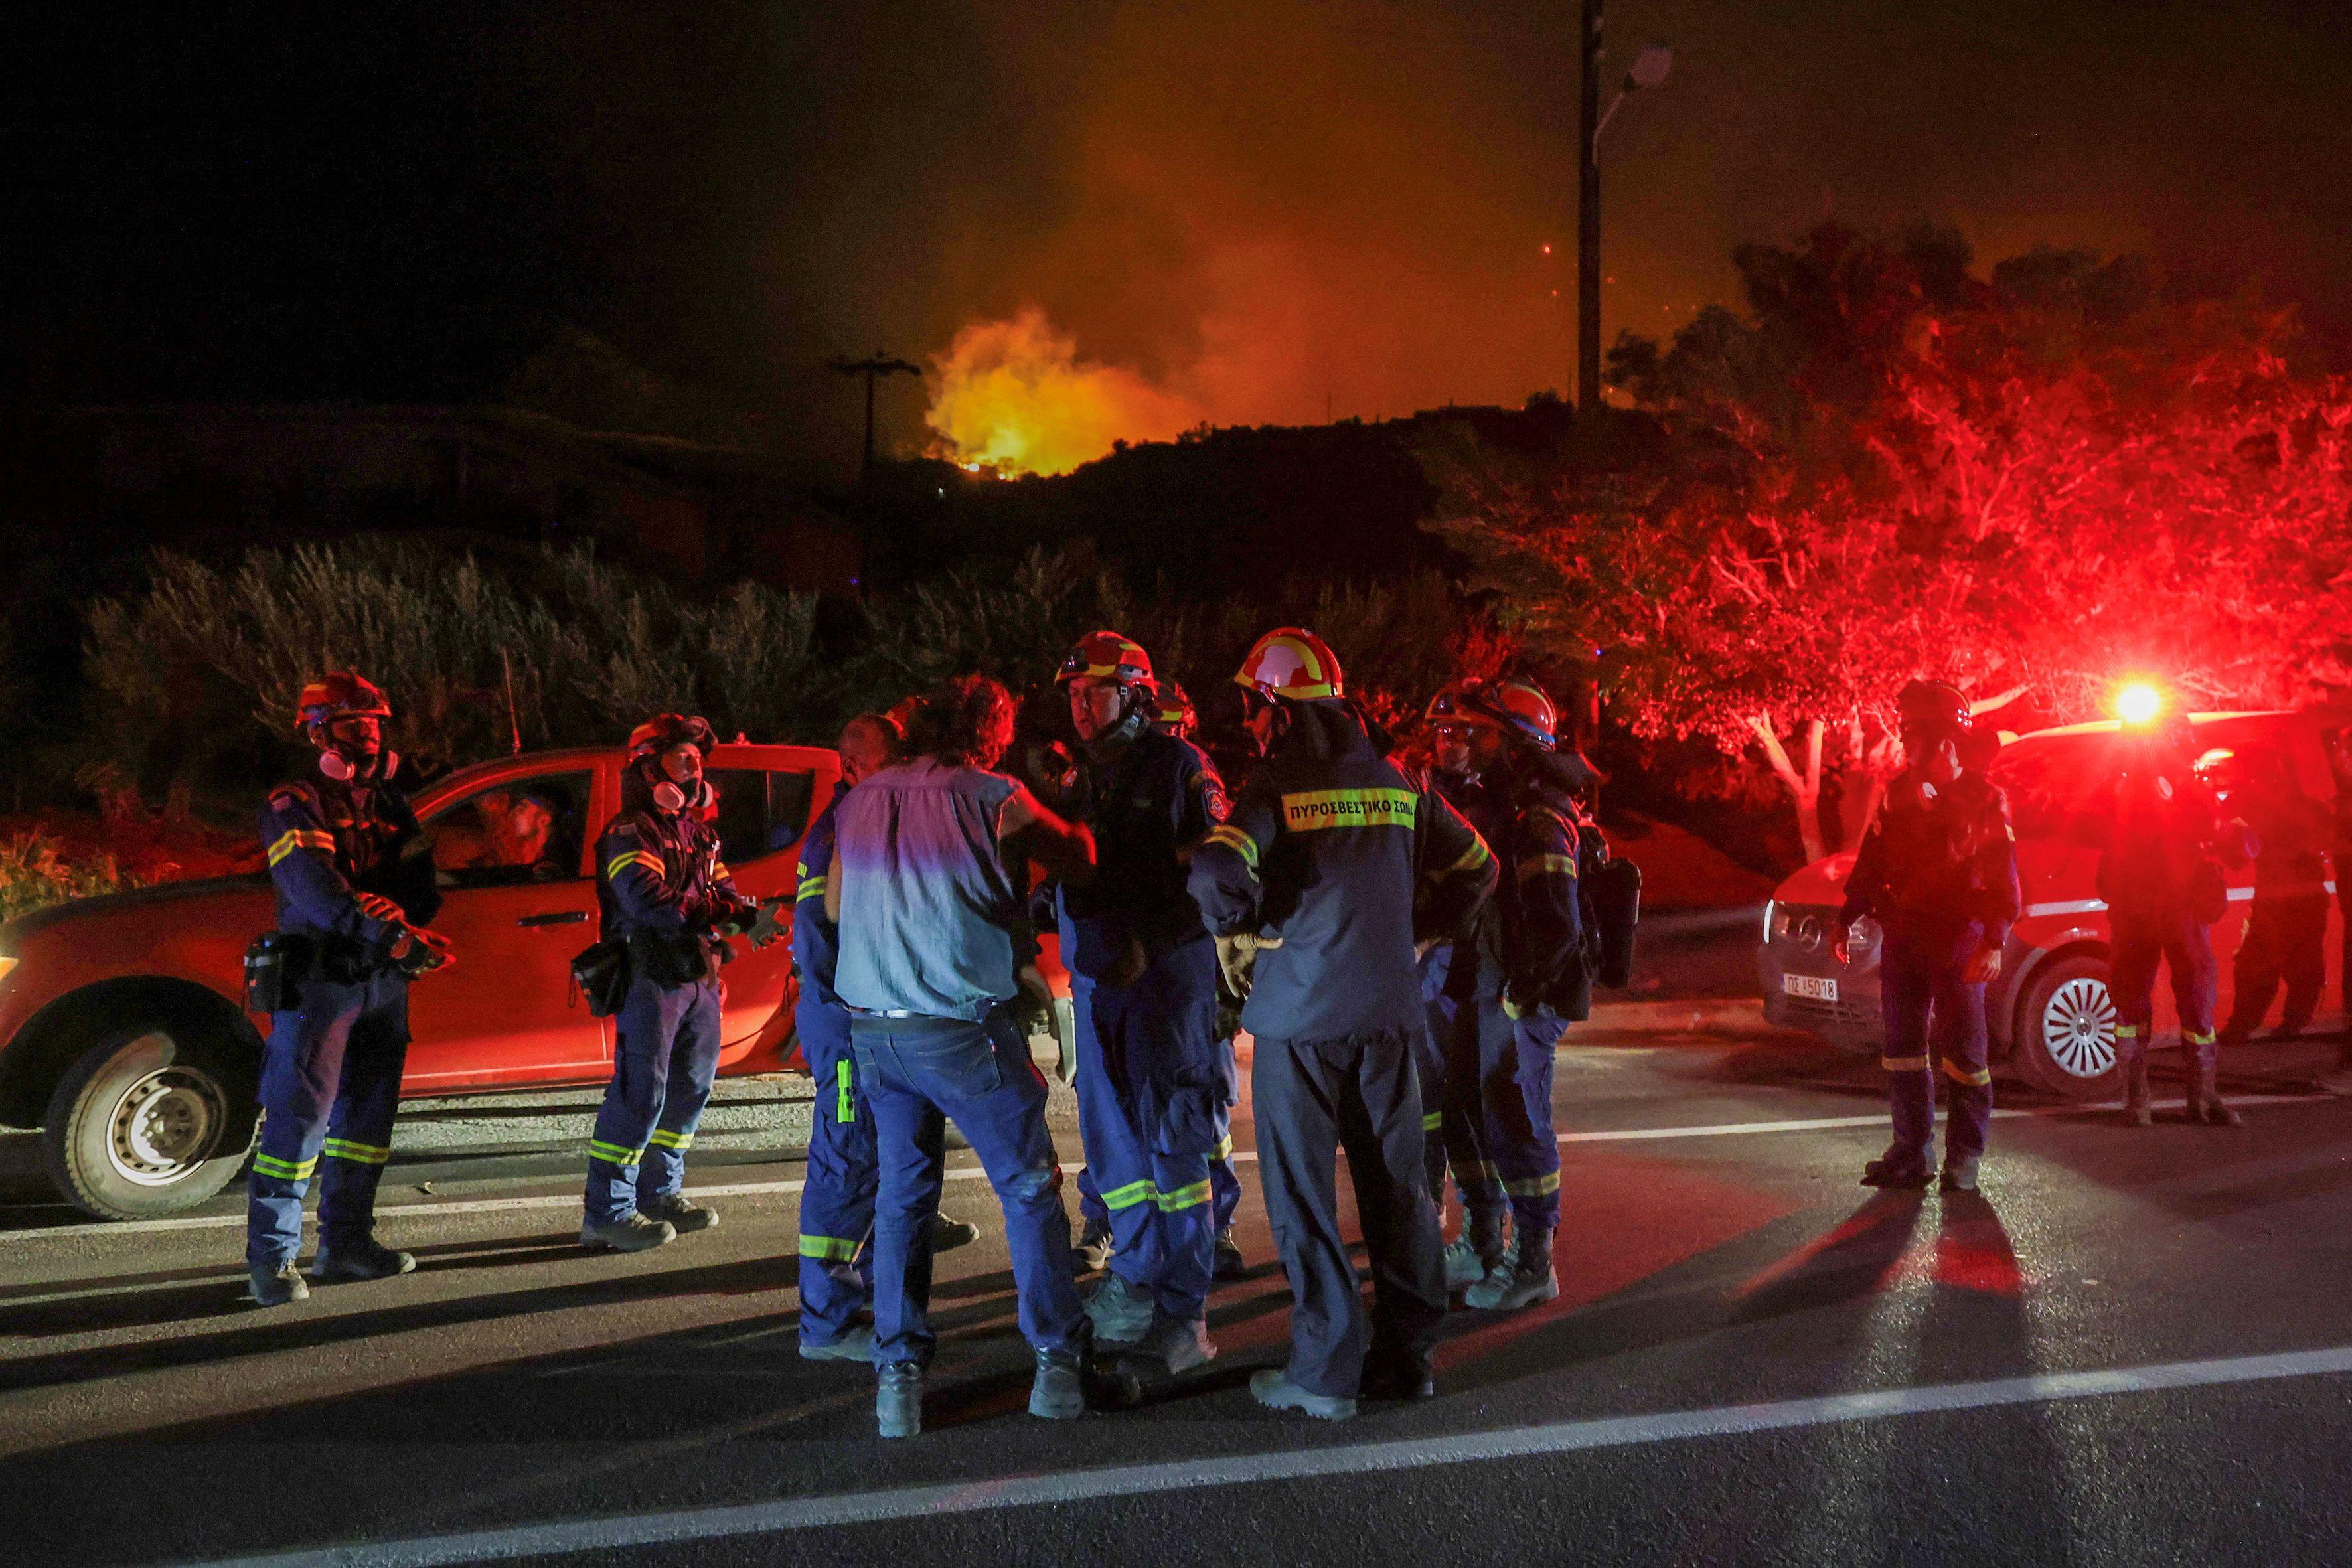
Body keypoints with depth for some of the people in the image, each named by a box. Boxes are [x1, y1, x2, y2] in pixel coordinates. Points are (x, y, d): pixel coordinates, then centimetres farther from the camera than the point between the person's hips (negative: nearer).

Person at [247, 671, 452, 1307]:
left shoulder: (390, 804, 14)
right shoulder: (294, 808, -6)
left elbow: (421, 885, 4)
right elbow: (317, 891, -22)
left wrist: (408, 927, -19)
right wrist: (390, 931, -32)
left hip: (384, 981, 7)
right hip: (318, 982, -7)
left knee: (367, 1115, 13)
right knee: (299, 1119, -7)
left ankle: (346, 1242, 23)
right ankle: (272, 1258, -1)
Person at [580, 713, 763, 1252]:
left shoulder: (698, 830, 20)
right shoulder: (630, 832, -9)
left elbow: (722, 889, 15)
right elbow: (647, 899, -23)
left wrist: (748, 916, -8)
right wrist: (720, 915, -28)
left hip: (698, 977, 9)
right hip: (651, 978, -9)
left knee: (690, 1087, 14)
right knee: (640, 1093, -9)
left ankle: (661, 1192, 28)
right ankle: (606, 1212, -4)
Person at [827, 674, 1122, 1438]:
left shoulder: (859, 802, 9)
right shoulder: (993, 798, -6)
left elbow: (834, 906, 21)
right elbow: (1080, 858, 7)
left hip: (873, 1029, 5)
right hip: (963, 1028, -5)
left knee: (901, 1198, 13)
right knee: (1029, 1189, 8)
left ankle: (898, 1374, 10)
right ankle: (1059, 1361, 10)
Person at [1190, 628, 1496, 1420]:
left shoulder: (1277, 786, -9)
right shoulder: (1396, 783, 8)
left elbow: (1218, 874, -25)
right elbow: (1474, 869, 17)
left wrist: (1238, 934, -6)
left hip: (1299, 1013, -5)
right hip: (1389, 1007, 5)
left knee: (1303, 1196, 3)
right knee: (1397, 1185, 12)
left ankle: (1326, 1371, 5)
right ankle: (1407, 1355, 19)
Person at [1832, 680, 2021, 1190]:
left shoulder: (1984, 797, -4)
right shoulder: (1898, 793, 11)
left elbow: (2004, 876, -7)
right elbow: (1871, 862, 15)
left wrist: (1994, 942, -16)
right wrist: (1846, 919, 9)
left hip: (1958, 938, -5)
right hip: (1903, 933, 5)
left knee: (1962, 1052, 0)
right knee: (1904, 1047, 7)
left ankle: (1965, 1157, 10)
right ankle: (1912, 1152, 15)